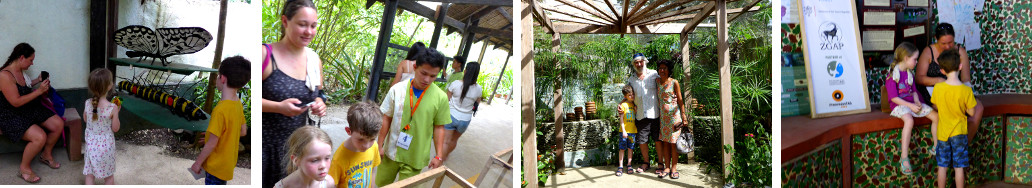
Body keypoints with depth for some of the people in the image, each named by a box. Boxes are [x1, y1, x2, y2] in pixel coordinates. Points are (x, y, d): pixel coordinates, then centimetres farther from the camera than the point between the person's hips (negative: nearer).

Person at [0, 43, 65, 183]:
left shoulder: (20, 71, 6)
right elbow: (16, 102, -24)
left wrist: (37, 81, 13)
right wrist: (39, 91, -22)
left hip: (30, 109, 9)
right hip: (11, 116, -9)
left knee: (58, 124, -3)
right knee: (40, 137, -28)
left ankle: (46, 155, 20)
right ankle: (24, 168, -4)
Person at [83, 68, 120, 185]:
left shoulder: (88, 103, -11)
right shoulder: (112, 108, -23)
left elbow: (86, 119, 8)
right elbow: (115, 128, -11)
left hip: (91, 144, 3)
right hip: (106, 145, -3)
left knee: (89, 173, 16)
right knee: (109, 175, 16)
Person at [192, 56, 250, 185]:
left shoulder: (220, 110, -27)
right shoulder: (238, 104, -3)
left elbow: (212, 143, -22)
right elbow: (243, 131, 8)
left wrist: (198, 162, -9)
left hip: (217, 165, -8)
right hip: (229, 161, 8)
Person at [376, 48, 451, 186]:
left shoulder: (441, 98, -11)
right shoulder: (397, 89, -9)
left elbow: (439, 127, -2)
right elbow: (386, 119, -1)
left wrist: (438, 156, -4)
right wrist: (379, 145, 1)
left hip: (415, 158, -2)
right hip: (391, 152, 2)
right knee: (382, 183, 18)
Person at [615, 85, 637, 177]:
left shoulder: (635, 104, 7)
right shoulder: (623, 105, -5)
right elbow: (621, 119, -7)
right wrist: (623, 131, -12)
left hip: (633, 131, 4)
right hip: (624, 131, -4)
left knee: (630, 148, 8)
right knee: (622, 148, 0)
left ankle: (629, 166, 17)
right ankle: (620, 167, 6)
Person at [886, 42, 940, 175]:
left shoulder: (910, 72, 10)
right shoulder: (892, 74, -15)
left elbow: (913, 90, 16)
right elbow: (893, 97, -17)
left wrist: (917, 102, -4)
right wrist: (911, 106, -19)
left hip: (912, 103, 8)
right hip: (899, 104, -8)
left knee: (936, 116, -3)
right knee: (909, 120, -35)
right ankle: (904, 158, -32)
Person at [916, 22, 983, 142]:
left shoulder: (960, 52, 7)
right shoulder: (928, 52, -2)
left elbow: (966, 79, 4)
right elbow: (919, 78, -7)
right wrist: (938, 80, -23)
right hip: (932, 92, -4)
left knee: (978, 108, -22)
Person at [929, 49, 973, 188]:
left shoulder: (938, 88, -13)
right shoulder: (966, 90, -16)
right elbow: (971, 112, -7)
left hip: (943, 132, 1)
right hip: (959, 132, -1)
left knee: (942, 166, 11)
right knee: (959, 167, 7)